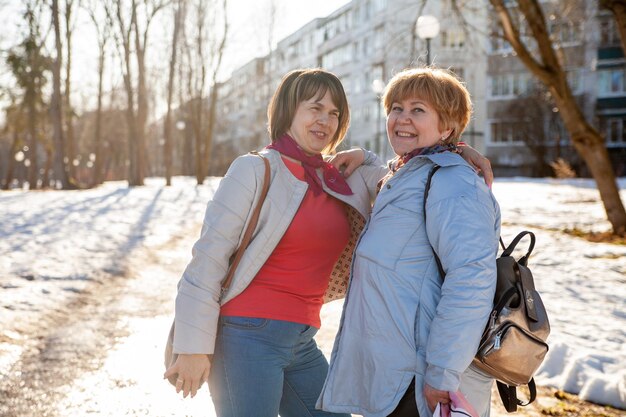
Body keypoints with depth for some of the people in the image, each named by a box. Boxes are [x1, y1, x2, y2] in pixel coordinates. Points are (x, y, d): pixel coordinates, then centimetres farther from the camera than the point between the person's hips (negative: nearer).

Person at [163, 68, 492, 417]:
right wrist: (195, 348, -11)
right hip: (248, 336, -6)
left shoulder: (340, 179, 9)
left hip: (303, 344, 6)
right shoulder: (255, 171, -7)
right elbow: (208, 261, -9)